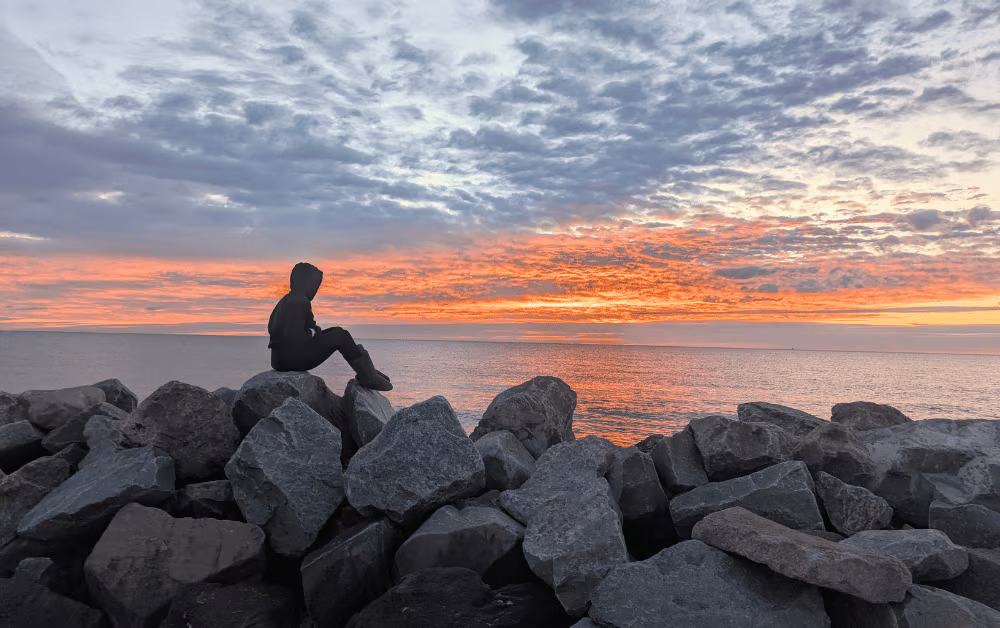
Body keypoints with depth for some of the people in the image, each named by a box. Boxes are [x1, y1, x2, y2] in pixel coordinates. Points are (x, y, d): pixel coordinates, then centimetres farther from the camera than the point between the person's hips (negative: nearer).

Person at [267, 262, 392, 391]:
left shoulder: (287, 300, 14)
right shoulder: (299, 302, -17)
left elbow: (271, 328, 19)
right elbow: (295, 336, -25)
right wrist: (313, 332, -5)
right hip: (291, 358, -10)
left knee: (336, 331, 14)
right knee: (341, 336, -7)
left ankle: (367, 371, 14)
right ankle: (369, 378, 2)